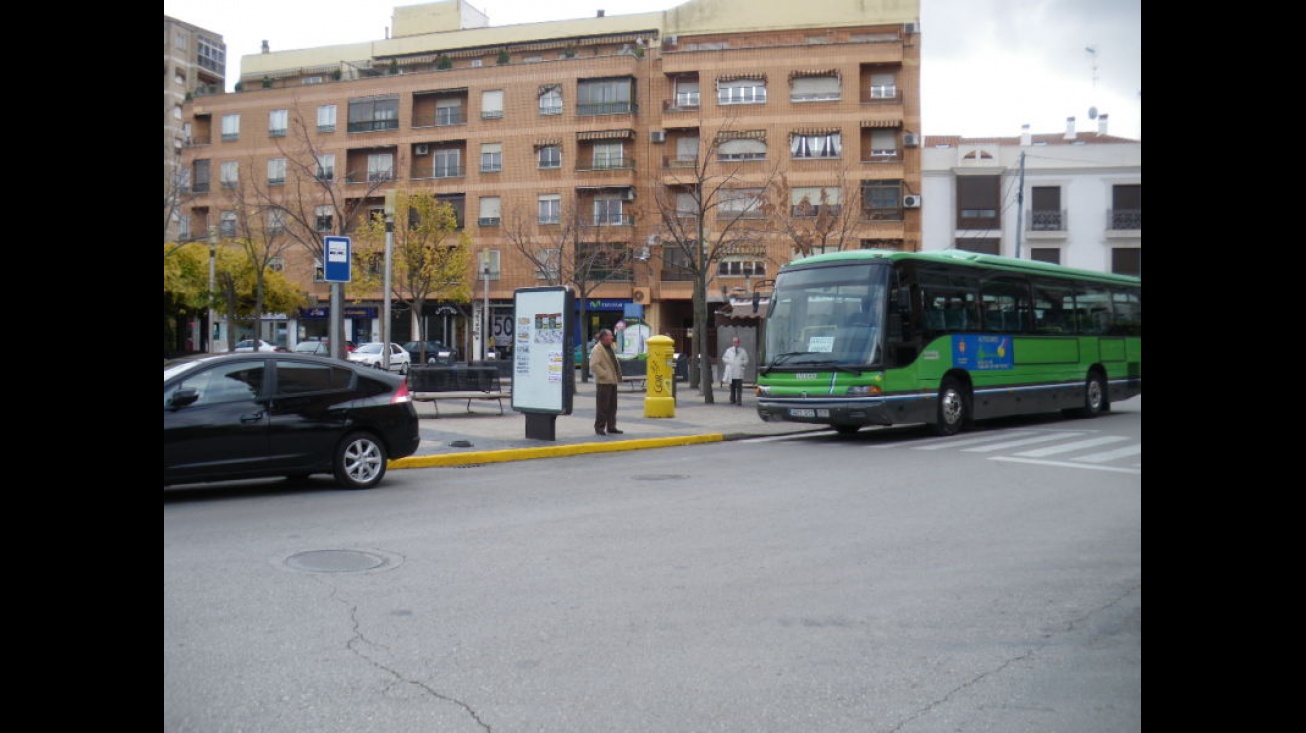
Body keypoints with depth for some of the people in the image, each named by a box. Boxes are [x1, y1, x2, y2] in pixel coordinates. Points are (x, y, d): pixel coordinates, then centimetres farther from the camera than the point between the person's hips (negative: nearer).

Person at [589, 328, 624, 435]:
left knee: (612, 406, 11)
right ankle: (599, 428, 3)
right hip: (603, 382, -9)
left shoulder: (610, 348, 17)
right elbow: (594, 365, -20)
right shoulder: (597, 349, -12)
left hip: (612, 381, 9)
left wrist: (617, 376, 13)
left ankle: (611, 427, 18)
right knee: (603, 406, -4)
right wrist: (604, 374, -20)